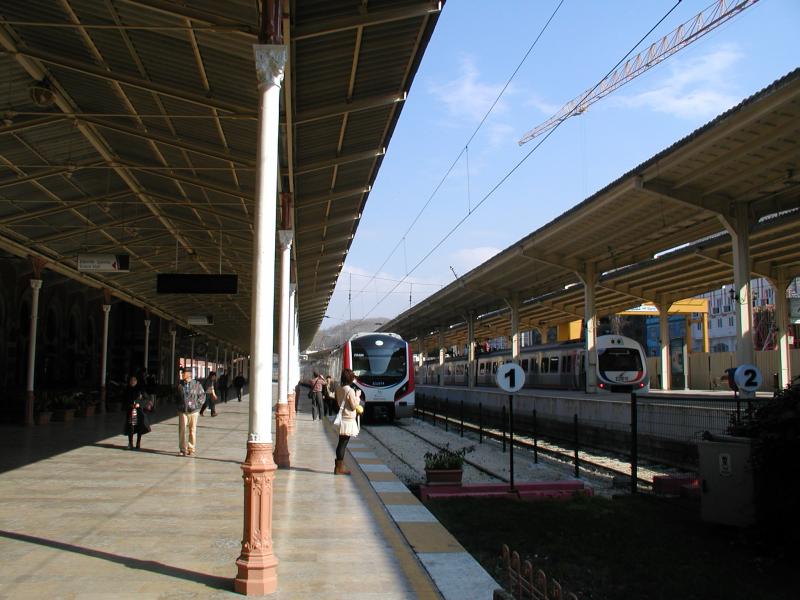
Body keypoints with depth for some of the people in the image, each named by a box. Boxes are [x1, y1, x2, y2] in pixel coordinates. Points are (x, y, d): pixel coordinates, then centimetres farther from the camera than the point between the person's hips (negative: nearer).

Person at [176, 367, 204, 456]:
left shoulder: (196, 384, -3)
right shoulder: (180, 384, 2)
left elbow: (202, 394, 6)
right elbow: (176, 395, 18)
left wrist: (198, 403, -2)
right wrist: (178, 403, 7)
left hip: (193, 410, -1)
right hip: (182, 411, 1)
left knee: (192, 430, 6)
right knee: (182, 430, -2)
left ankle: (191, 449, 16)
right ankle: (183, 449, 8)